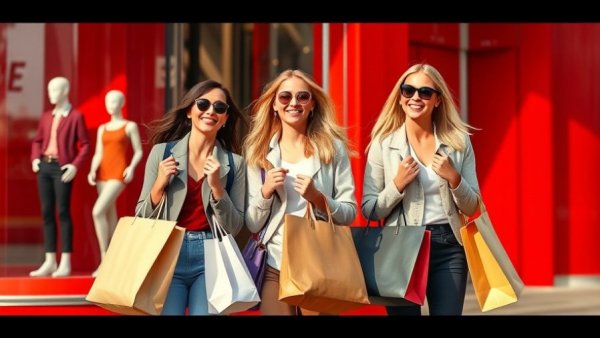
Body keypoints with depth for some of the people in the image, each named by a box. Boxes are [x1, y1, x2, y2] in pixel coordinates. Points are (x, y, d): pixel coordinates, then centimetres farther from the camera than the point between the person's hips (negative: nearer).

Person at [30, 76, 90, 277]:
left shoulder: (76, 116, -1)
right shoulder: (46, 117, 15)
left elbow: (85, 144, -4)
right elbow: (37, 140, 22)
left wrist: (75, 165, -14)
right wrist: (35, 158, 4)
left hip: (62, 168, -6)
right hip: (44, 166, 6)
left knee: (63, 213, -6)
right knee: (47, 213, 6)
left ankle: (65, 263, -2)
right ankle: (50, 262, 10)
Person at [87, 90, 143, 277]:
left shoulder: (130, 126, 3)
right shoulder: (102, 129, 16)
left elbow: (139, 152, 2)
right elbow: (98, 155, 14)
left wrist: (132, 167, -17)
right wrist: (92, 172, -5)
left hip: (119, 174, -6)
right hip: (103, 174, 6)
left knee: (97, 212, -21)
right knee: (110, 217, 6)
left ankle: (104, 260, -15)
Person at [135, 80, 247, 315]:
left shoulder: (234, 163, 3)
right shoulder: (162, 152, 2)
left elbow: (234, 227, 0)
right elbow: (142, 217, 5)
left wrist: (216, 187, -12)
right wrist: (160, 185, -11)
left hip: (211, 258, 0)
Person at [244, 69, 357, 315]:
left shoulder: (333, 147, 2)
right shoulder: (259, 153, 5)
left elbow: (350, 212, 0)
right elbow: (252, 225, 5)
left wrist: (318, 198, -16)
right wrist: (265, 191, -12)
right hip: (275, 266, 1)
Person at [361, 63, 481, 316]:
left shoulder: (459, 141, 4)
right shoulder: (383, 143, -1)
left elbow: (471, 208, 8)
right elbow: (369, 210, 0)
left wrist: (454, 178, -9)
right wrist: (397, 185, -14)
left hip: (448, 247, 1)